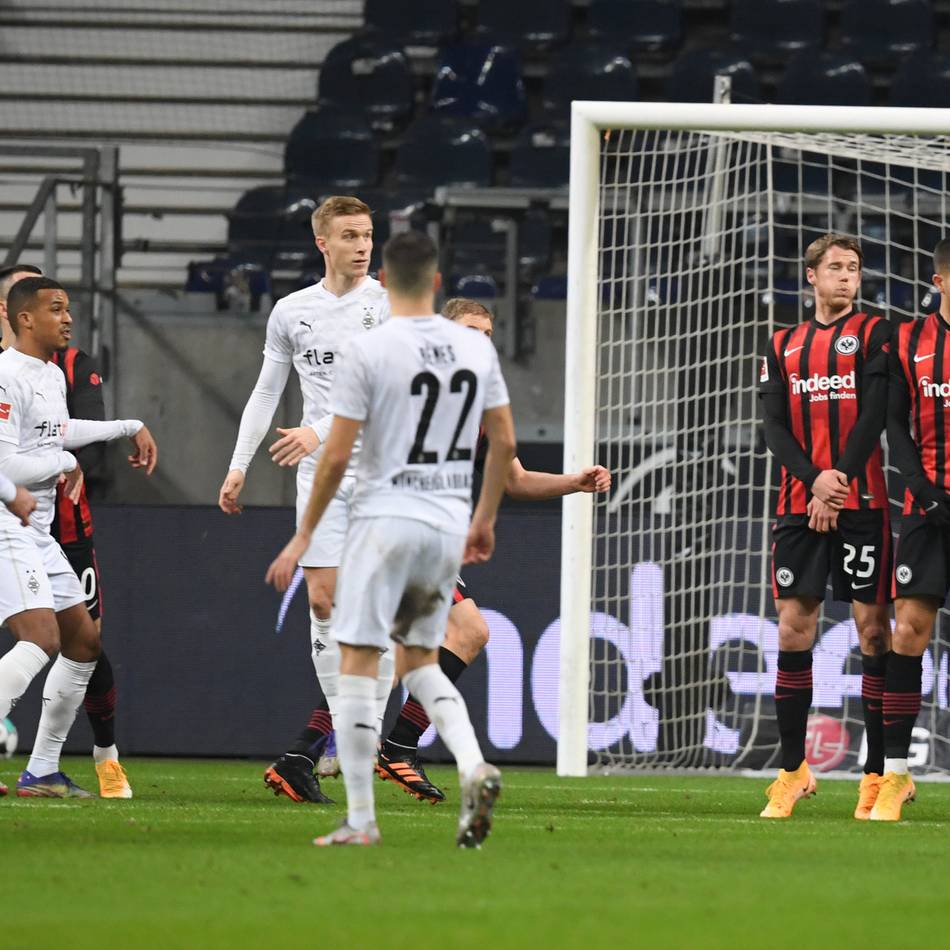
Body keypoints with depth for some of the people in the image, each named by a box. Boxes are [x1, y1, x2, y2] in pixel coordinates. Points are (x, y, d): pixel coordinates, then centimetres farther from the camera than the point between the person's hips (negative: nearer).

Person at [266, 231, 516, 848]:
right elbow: (504, 443, 10)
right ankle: (475, 768, -6)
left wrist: (304, 535, -1)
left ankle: (360, 820, -1)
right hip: (450, 523, 5)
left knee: (358, 665, 1)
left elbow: (336, 457, -10)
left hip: (386, 519, -5)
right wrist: (485, 519, 23)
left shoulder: (369, 351, -10)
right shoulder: (477, 348, 5)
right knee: (419, 663, 18)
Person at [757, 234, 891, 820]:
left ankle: (879, 772, -3)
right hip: (798, 506, 3)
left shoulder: (874, 334, 4)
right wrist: (815, 479, -11)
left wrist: (841, 480, -14)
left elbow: (875, 415, -6)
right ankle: (793, 770, 7)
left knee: (873, 628, -5)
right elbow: (774, 426, 6)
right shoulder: (783, 347, 15)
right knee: (793, 628, 0)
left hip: (860, 503, -3)